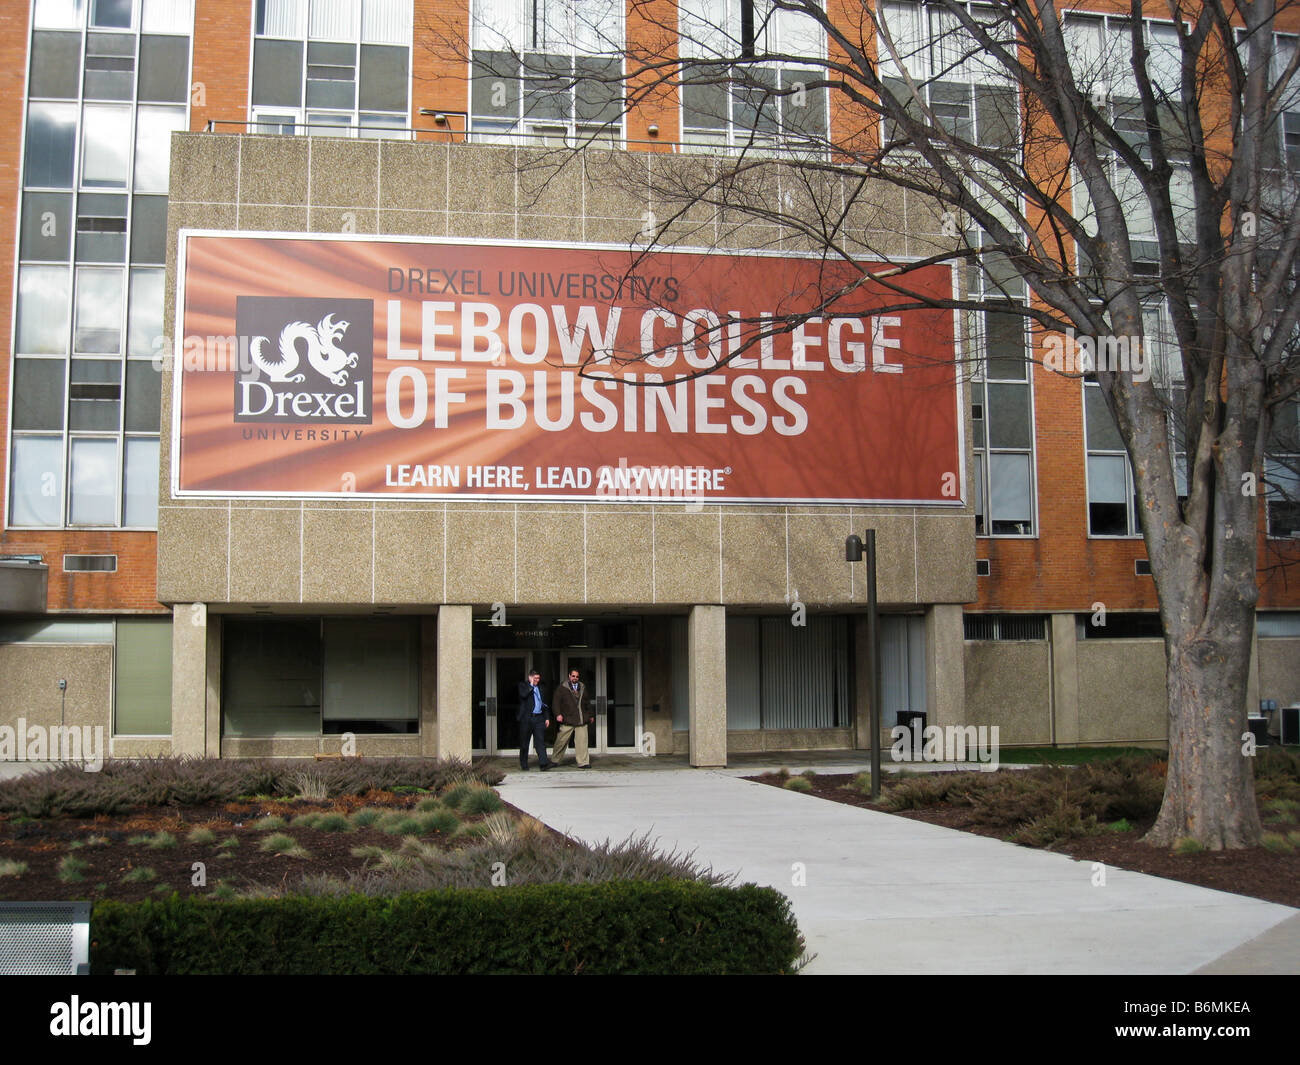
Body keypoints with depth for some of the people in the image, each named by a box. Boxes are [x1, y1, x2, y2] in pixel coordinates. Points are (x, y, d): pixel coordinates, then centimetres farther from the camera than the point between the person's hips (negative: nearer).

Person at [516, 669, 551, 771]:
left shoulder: (540, 687, 16)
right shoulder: (523, 685, 2)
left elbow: (544, 703, 20)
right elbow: (523, 694, -21)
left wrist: (546, 718, 15)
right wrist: (531, 685, -11)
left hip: (539, 718, 3)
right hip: (526, 718, -3)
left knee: (540, 741, -7)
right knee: (524, 742, 5)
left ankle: (543, 763, -15)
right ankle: (523, 764, 18)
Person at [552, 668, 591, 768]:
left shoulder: (583, 687, 16)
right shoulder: (562, 688, 2)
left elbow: (587, 702, 24)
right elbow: (555, 702, -2)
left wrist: (590, 715, 22)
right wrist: (558, 714, -13)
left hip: (581, 720, 3)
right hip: (567, 720, -3)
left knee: (582, 741, -4)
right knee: (561, 741, 3)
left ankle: (583, 762, -1)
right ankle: (554, 760, 19)